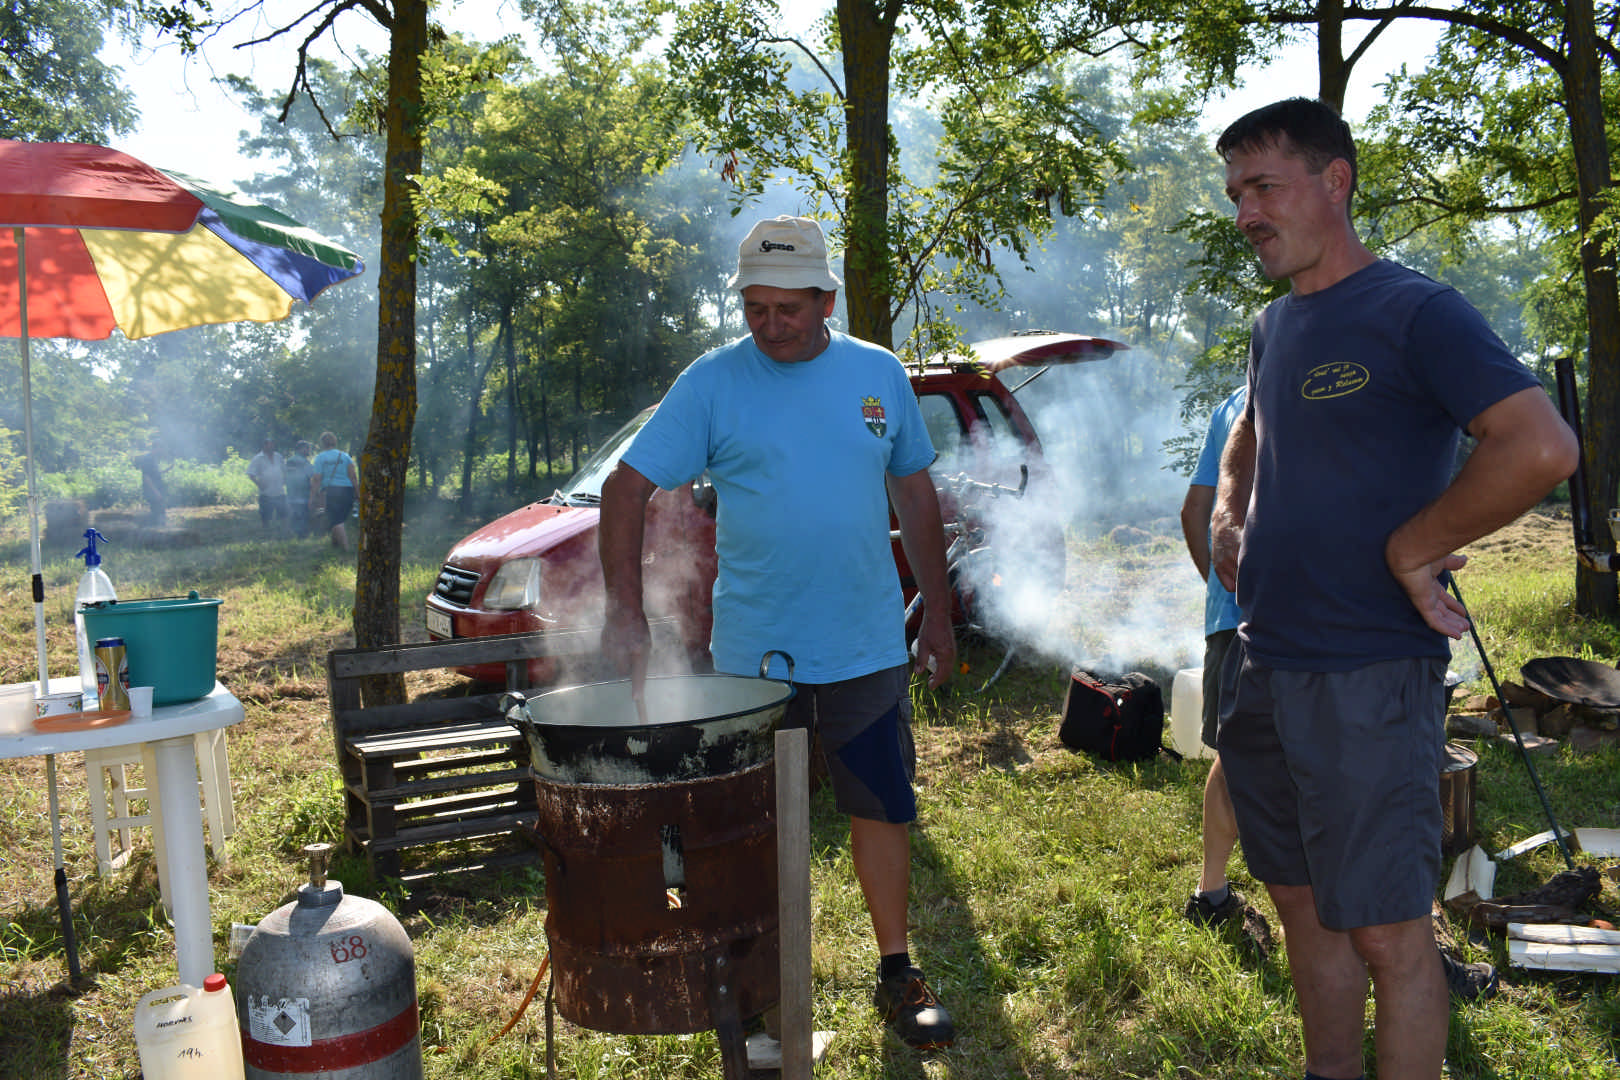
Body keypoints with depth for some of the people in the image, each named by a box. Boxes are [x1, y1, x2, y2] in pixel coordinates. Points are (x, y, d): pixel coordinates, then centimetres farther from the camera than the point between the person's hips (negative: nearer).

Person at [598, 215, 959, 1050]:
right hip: (752, 652, -2)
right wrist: (624, 607, -21)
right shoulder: (712, 382, -5)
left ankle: (896, 974, 26)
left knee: (885, 806, 9)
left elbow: (915, 493, 12)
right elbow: (625, 487, -9)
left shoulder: (879, 375, 4)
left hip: (867, 646, 2)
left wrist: (937, 610, 10)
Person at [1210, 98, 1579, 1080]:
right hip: (1263, 667, 8)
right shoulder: (1274, 326, 14)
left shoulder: (1415, 312, -10)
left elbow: (1543, 448, -23)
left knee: (1387, 933, 2)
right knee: (1305, 907, 19)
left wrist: (1411, 549, -16)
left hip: (1368, 679, -8)